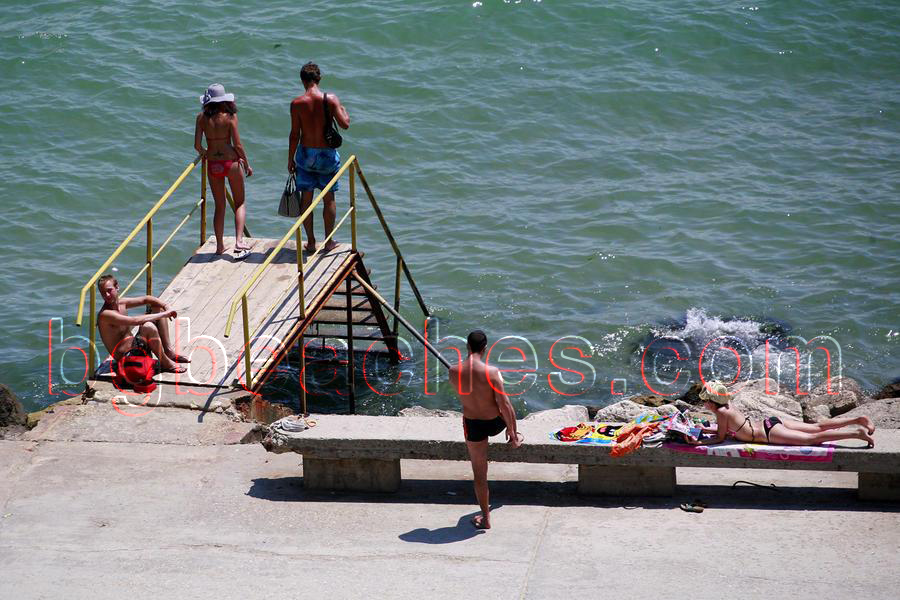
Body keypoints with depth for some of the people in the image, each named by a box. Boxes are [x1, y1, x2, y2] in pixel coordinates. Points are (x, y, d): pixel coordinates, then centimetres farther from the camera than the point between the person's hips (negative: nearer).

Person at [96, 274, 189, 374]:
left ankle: (169, 352, 5)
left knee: (158, 308, 11)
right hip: (122, 355, -10)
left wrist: (166, 306, -4)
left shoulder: (121, 303, 4)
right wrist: (164, 314, -28)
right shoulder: (105, 314, -23)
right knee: (148, 327, -35)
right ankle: (166, 363, -18)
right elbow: (135, 321, -32)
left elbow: (146, 299, 13)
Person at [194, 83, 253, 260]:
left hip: (212, 164, 3)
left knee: (219, 206, 16)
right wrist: (247, 164, 3)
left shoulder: (202, 117, -2)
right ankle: (239, 241, -6)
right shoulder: (230, 116, -9)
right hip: (231, 161, -3)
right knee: (239, 204, 11)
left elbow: (197, 145, -2)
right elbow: (237, 145, -10)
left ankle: (219, 246, 20)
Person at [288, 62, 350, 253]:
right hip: (327, 153, 0)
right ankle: (329, 241, 18)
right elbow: (344, 124, -9)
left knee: (306, 198, 10)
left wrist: (290, 159, 3)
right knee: (329, 198, 12)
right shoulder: (330, 99, -10)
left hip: (305, 153, 0)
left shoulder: (297, 103, -10)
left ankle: (311, 242, 13)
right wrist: (343, 110, 13)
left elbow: (294, 134, -7)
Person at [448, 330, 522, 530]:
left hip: (473, 425, 1)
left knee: (479, 473, 14)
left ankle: (485, 518, 23)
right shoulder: (492, 372, -25)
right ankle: (515, 439, 65)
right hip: (495, 422, -1)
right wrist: (512, 431, -6)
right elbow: (504, 405, -19)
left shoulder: (454, 371, -17)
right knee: (508, 406, 37)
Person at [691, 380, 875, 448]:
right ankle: (858, 420, 9)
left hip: (769, 432, -8)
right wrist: (703, 430, 23)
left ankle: (856, 433, -18)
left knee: (814, 438, -11)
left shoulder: (721, 412, -14)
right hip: (770, 423, 8)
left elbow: (720, 438, -10)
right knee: (817, 427, 11)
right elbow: (724, 429, 27)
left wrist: (698, 442, -8)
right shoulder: (727, 404, 12)